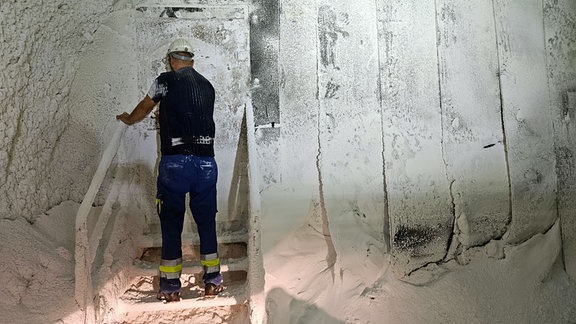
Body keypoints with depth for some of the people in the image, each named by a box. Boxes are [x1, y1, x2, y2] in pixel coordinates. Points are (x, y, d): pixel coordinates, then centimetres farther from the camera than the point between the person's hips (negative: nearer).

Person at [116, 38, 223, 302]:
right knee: (206, 220, 12)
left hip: (175, 161, -3)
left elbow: (144, 107, 18)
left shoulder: (166, 80, 3)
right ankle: (212, 280, 19)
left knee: (171, 223, 7)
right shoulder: (207, 86, 14)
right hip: (206, 161, 3)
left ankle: (170, 286, 15)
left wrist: (128, 119, 41)